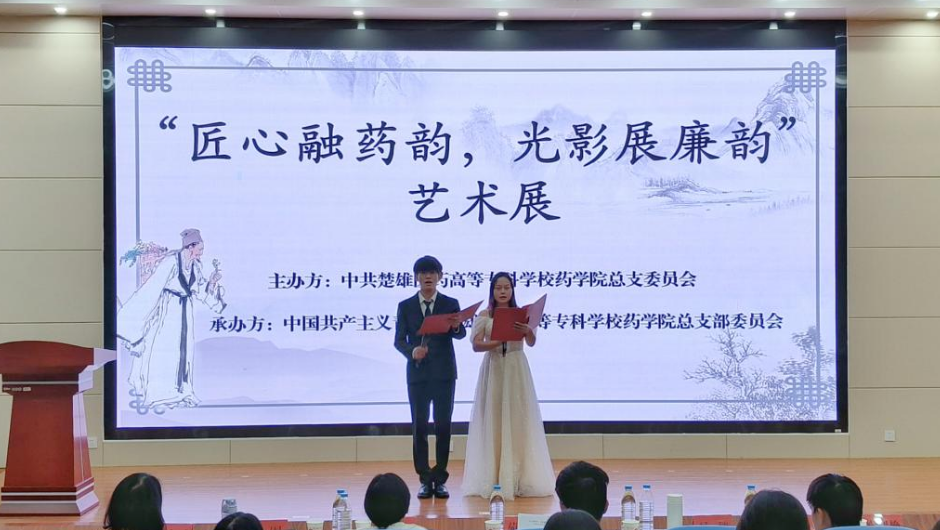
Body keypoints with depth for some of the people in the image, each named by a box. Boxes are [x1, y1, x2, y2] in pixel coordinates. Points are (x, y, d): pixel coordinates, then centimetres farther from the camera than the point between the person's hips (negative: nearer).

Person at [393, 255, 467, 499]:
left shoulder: (451, 304, 5)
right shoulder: (405, 306, 6)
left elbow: (461, 334, -5)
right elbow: (399, 340, 2)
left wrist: (457, 327, -28)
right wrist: (412, 351, -19)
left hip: (444, 373, 0)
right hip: (417, 373, 0)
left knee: (443, 426, 1)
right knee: (419, 426, 2)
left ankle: (440, 479, 9)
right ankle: (425, 480, 9)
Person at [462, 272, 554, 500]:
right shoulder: (484, 315, 3)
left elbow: (532, 343, -8)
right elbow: (476, 345, -6)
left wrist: (528, 331, -30)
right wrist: (498, 342, -23)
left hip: (516, 370, 0)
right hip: (493, 369, 0)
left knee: (518, 420, -1)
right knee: (492, 420, -1)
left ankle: (518, 479, 4)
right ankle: (492, 479, 3)